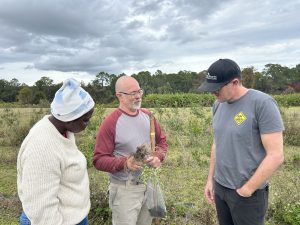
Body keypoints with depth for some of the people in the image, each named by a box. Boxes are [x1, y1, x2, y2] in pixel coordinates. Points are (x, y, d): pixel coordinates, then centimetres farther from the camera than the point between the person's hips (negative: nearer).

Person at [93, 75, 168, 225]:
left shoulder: (147, 116, 1)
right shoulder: (110, 123, -19)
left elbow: (161, 141, 10)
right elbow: (99, 160, -17)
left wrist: (158, 156, -9)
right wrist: (124, 163, -32)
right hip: (125, 189, -6)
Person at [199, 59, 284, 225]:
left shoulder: (263, 103, -18)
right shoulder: (218, 105, 2)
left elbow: (276, 156, -19)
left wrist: (246, 190, -13)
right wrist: (210, 179, 10)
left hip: (248, 193, -5)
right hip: (219, 187, 6)